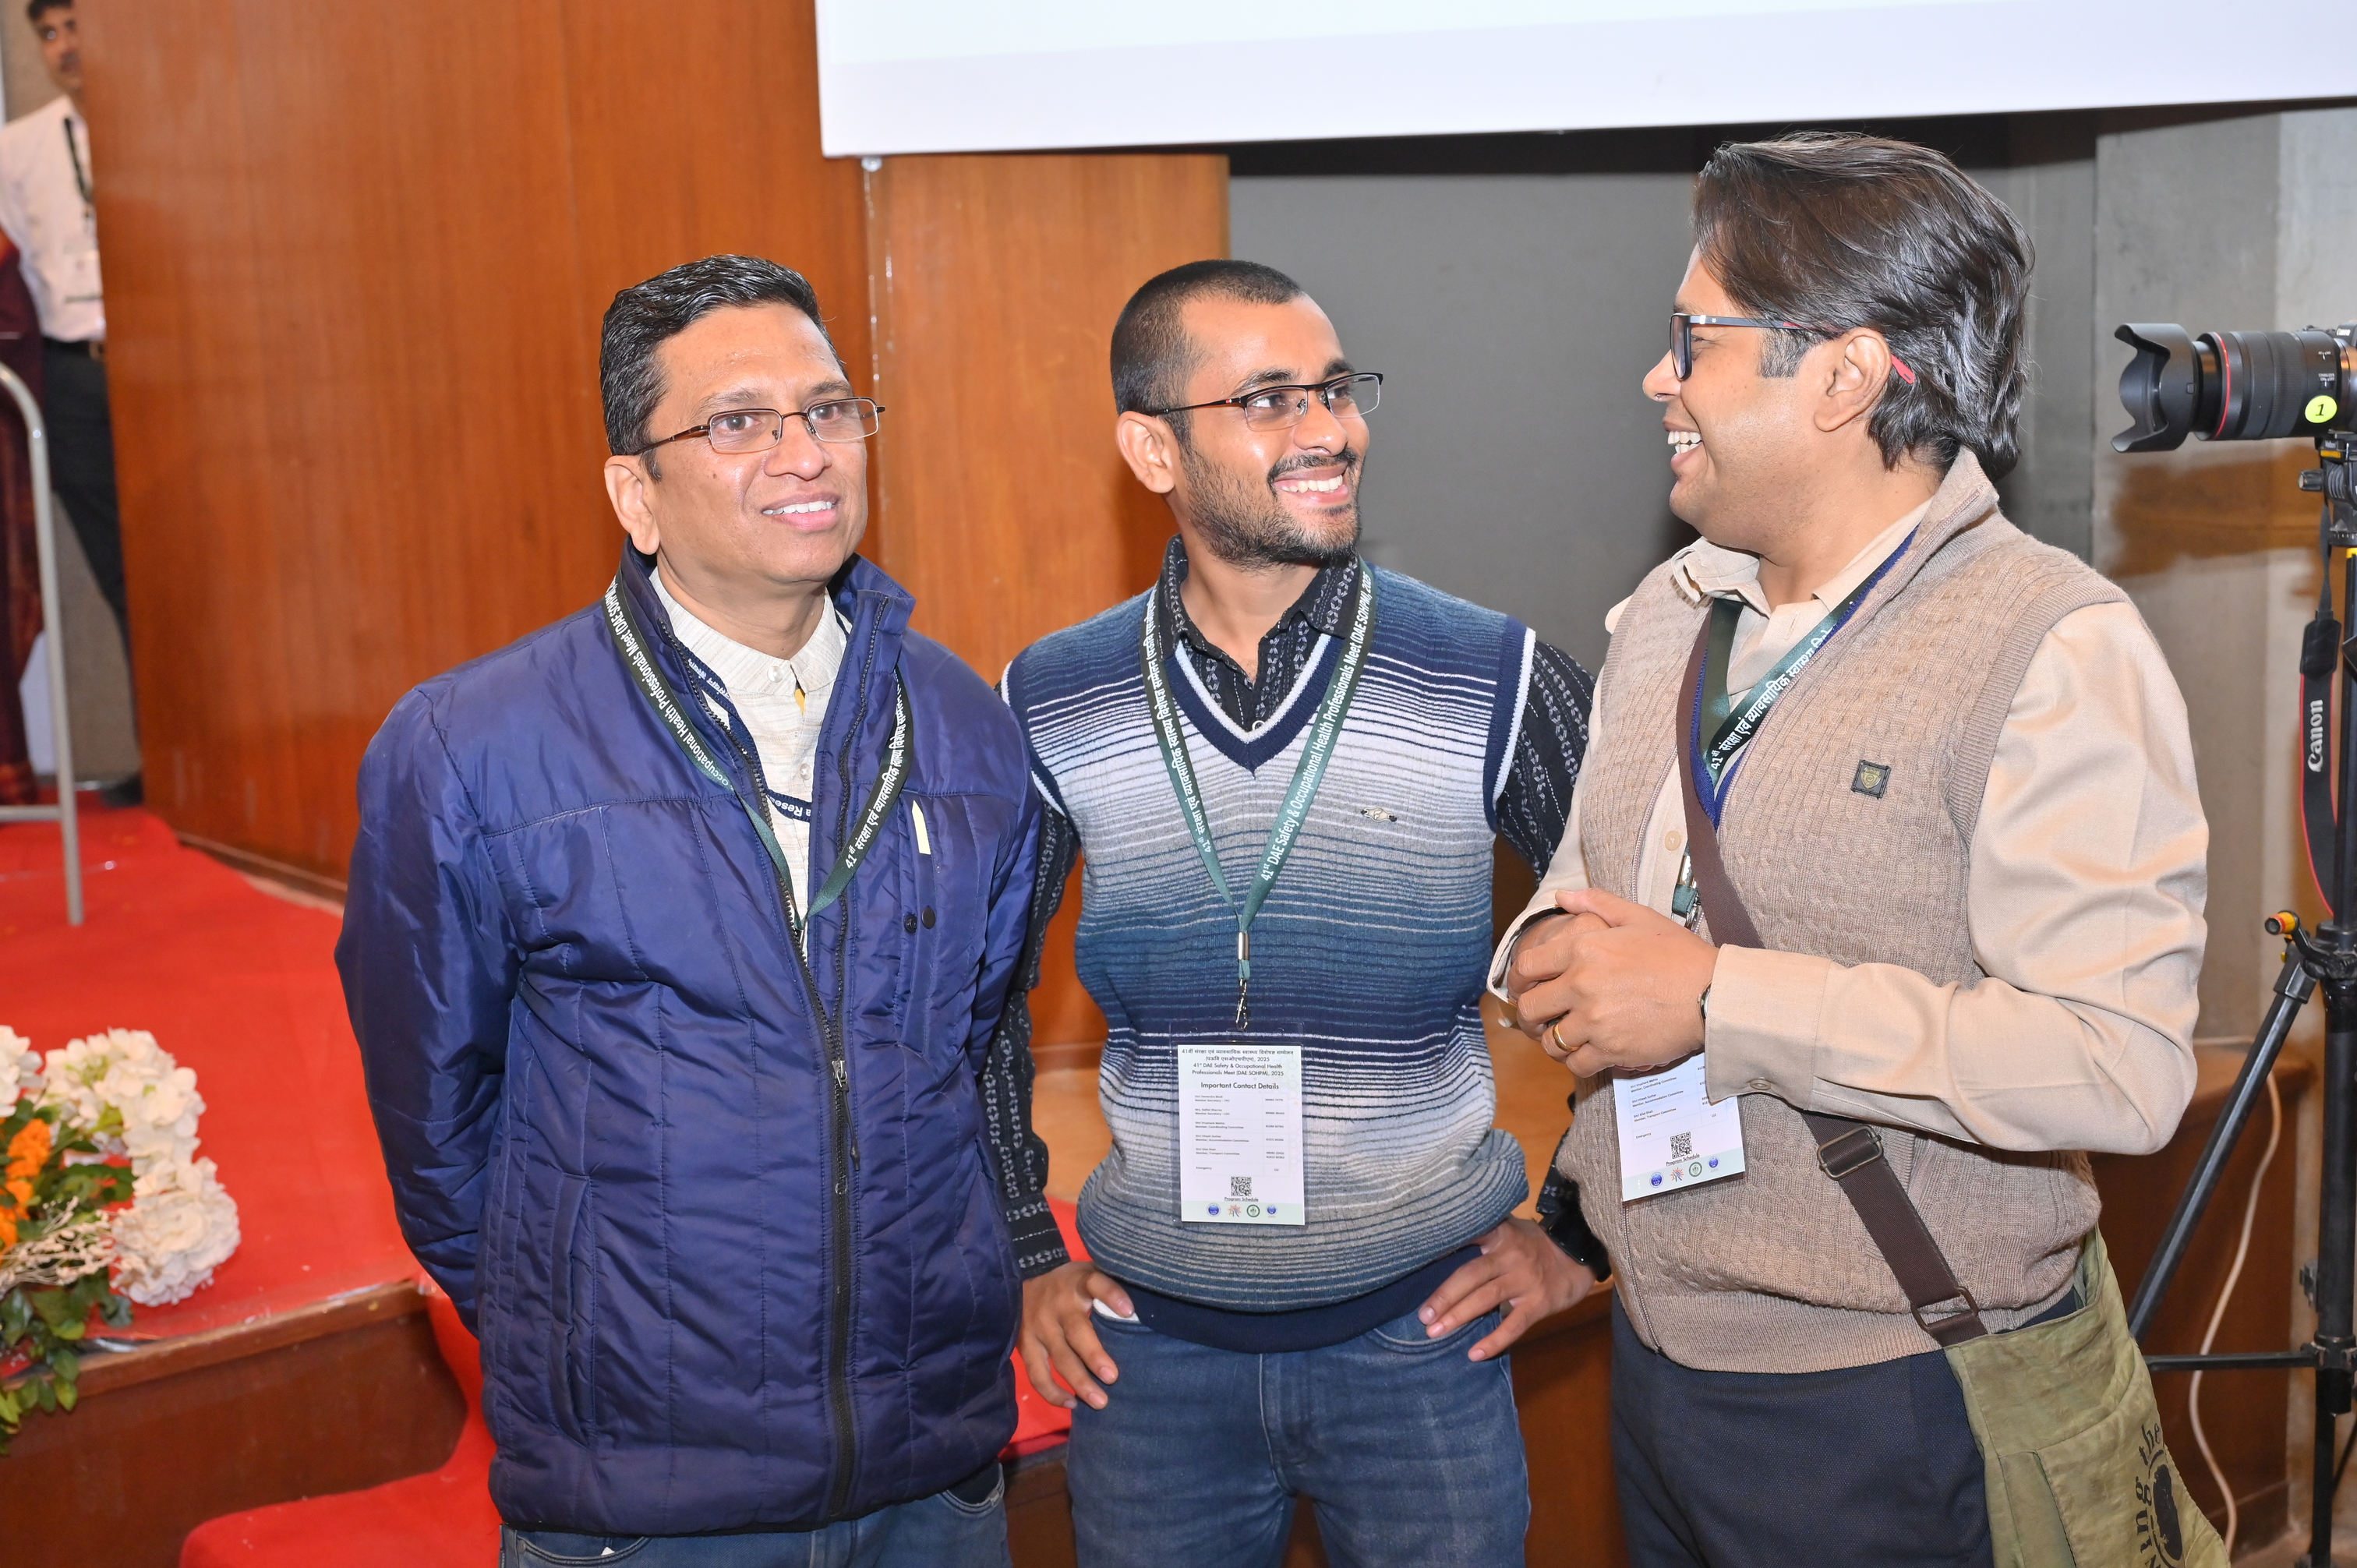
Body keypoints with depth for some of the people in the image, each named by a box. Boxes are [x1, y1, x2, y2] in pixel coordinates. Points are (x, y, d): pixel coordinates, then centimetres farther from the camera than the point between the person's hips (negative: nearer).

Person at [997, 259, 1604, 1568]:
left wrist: (1582, 1229, 1)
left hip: (1422, 1327, -1)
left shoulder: (1494, 683, -9)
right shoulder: (1051, 707, -4)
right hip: (1149, 1338, 2)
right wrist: (1021, 1256, 7)